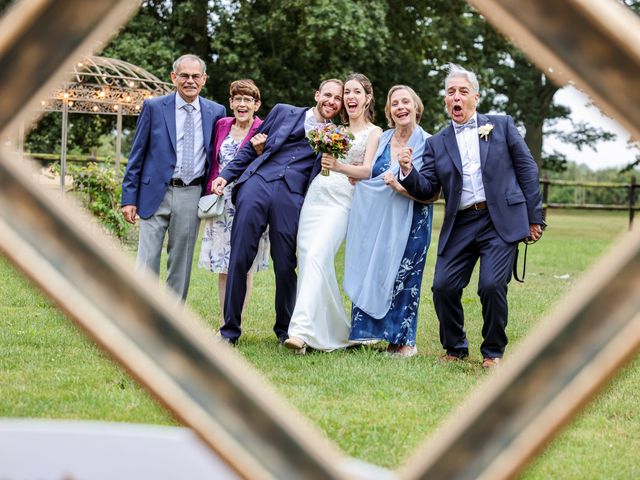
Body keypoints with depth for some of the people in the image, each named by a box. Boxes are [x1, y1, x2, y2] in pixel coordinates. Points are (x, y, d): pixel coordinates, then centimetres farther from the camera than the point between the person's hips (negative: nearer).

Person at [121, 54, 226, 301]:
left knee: (181, 263, 9)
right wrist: (129, 198, -3)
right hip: (156, 194, -2)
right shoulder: (154, 107, 1)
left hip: (192, 196, 2)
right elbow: (137, 155, 2)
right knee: (147, 261, -3)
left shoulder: (216, 112, 6)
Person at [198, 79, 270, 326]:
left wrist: (260, 150, -24)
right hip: (221, 204, 5)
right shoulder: (221, 125, 8)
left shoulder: (263, 132, -6)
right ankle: (223, 324, 15)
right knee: (222, 268, 8)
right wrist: (210, 196, 11)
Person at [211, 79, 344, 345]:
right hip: (257, 183, 0)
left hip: (292, 197, 0)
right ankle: (230, 330, 5)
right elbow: (250, 149, 17)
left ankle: (285, 330, 16)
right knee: (239, 258, -4)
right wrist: (226, 175, 8)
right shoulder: (284, 113, 17)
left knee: (285, 265, -2)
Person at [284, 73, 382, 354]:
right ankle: (331, 330, 8)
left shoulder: (374, 132, 6)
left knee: (317, 255, -23)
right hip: (315, 195, 6)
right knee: (306, 259, -3)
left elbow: (367, 171, -8)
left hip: (341, 201, -6)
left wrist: (340, 167, -23)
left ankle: (301, 329, -33)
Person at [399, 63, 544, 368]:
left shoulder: (501, 125, 8)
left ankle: (493, 352, 6)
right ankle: (455, 349, 15)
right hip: (460, 226, 3)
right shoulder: (436, 143, 13)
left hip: (501, 221, -3)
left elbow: (527, 169, 7)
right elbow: (426, 189, 8)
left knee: (492, 286, -15)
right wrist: (408, 172, -14)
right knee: (443, 287, -7)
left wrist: (534, 217, 2)